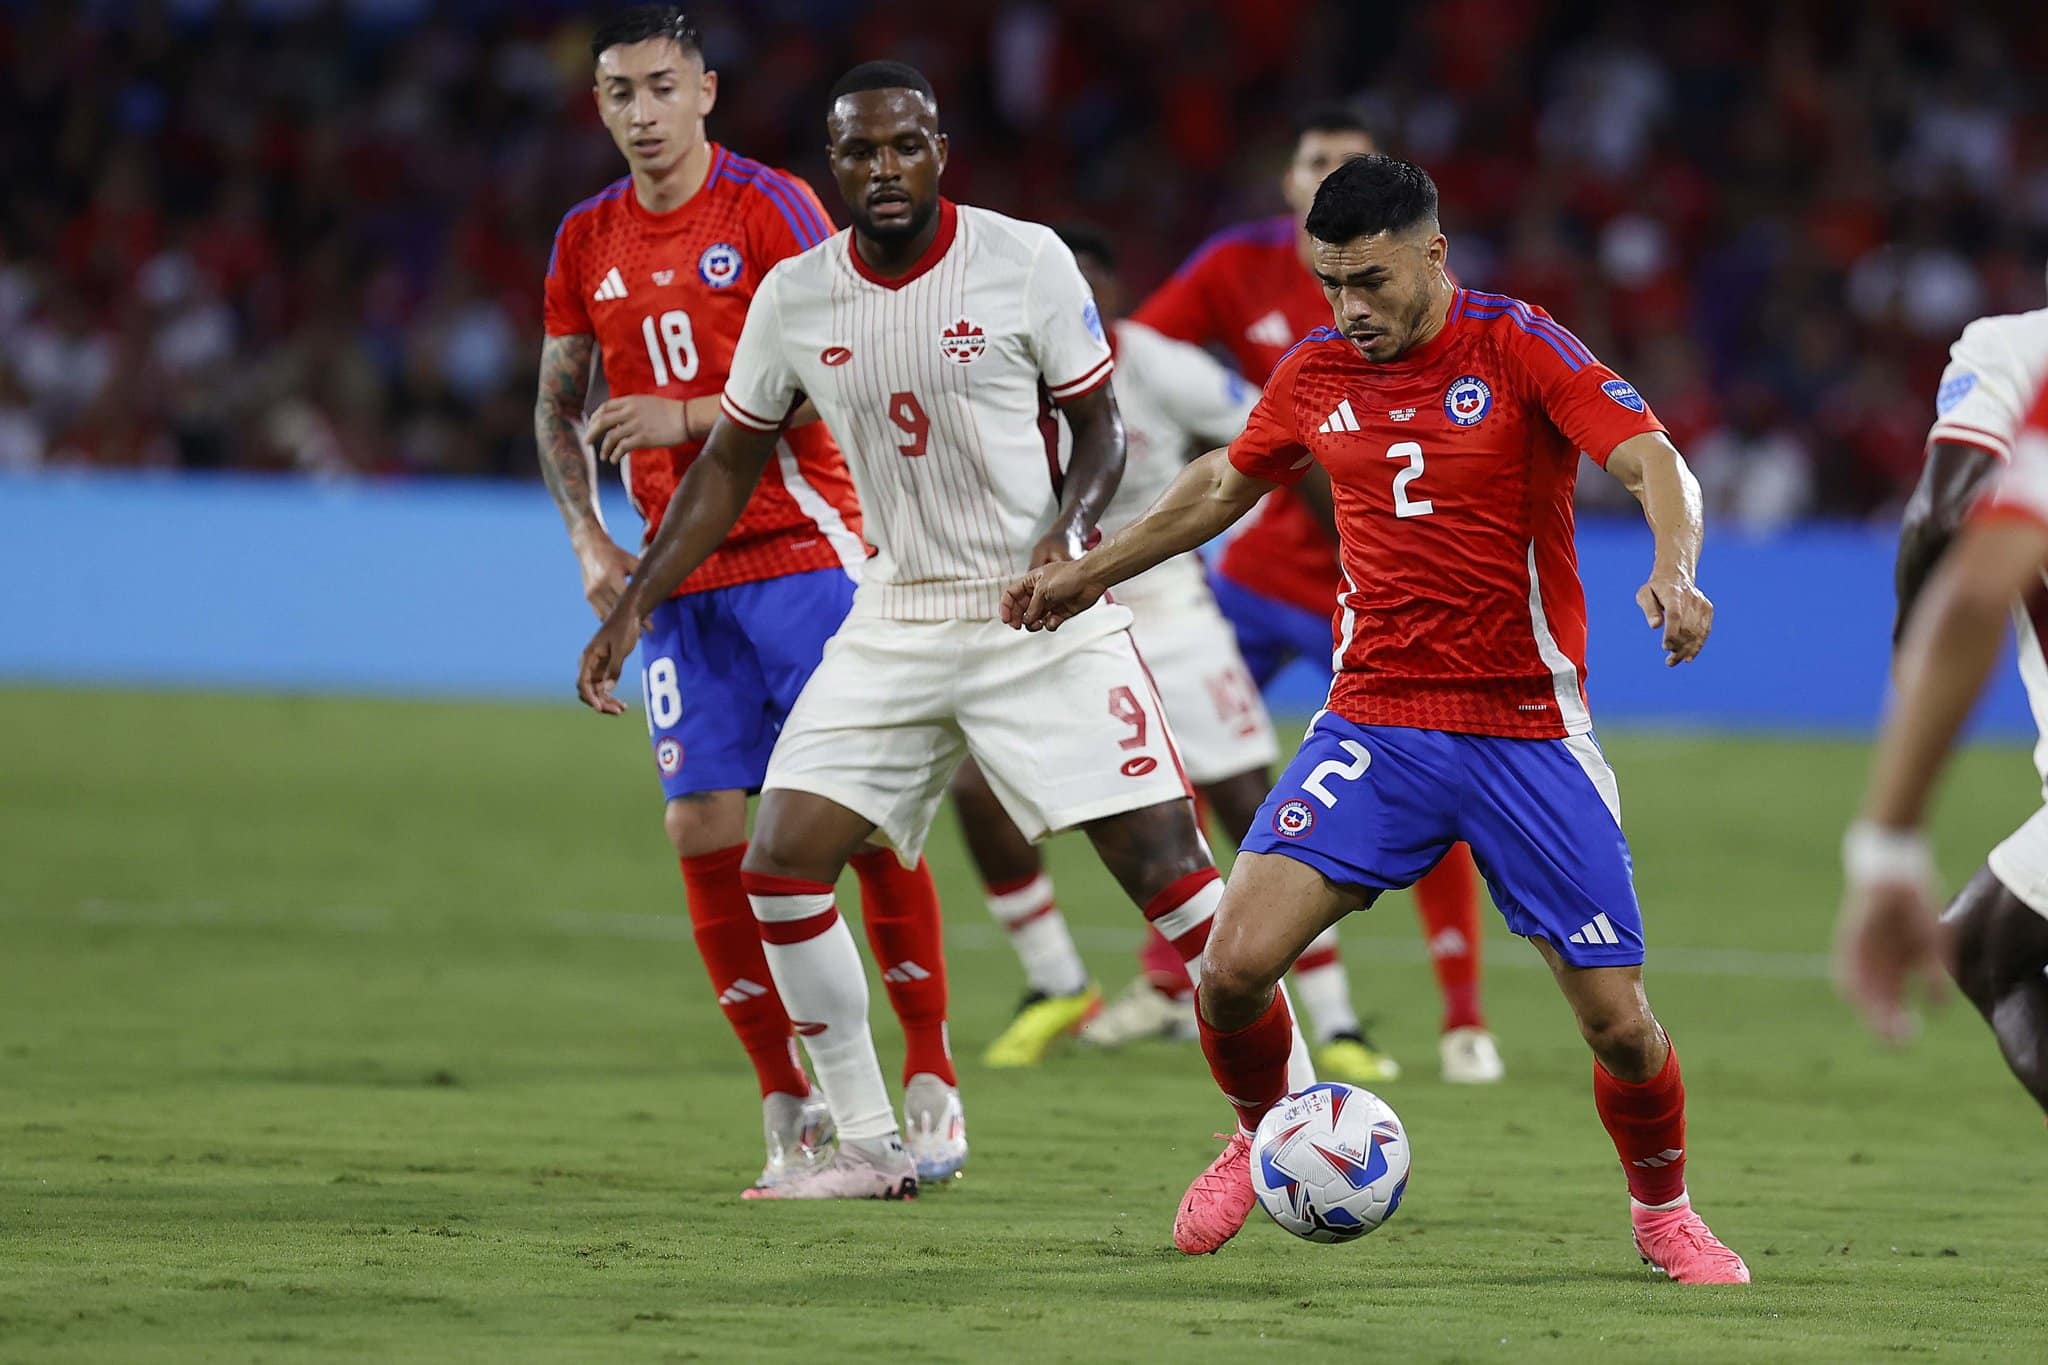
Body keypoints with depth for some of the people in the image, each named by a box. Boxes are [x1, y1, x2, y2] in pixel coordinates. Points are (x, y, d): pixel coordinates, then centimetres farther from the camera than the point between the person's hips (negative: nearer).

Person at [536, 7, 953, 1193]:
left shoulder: (772, 209, -6)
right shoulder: (588, 242, 10)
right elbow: (559, 405, 19)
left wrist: (689, 416, -19)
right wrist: (589, 538, 5)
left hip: (804, 552, -4)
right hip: (682, 581, 5)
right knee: (706, 832, -3)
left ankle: (930, 1083, 4)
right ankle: (789, 1106, 7)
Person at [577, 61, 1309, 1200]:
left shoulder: (1025, 262, -9)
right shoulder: (794, 298, 1)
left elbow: (1100, 425, 0)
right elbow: (731, 466, 13)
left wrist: (1069, 527, -19)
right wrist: (634, 607, 8)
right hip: (897, 623, 4)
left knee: (1165, 865, -13)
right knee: (781, 870, -5)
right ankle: (872, 1150, 7)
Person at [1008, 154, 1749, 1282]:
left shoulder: (1516, 346, -8)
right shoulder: (1315, 373, 5)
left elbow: (1655, 464, -18)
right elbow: (1224, 484, 25)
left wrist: (1673, 569, -38)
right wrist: (1092, 573, 32)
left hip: (1528, 733, -3)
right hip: (1374, 720, 3)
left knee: (1618, 1022, -4)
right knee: (1234, 963, -14)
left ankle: (1662, 1211, 25)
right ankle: (1260, 1136, 17)